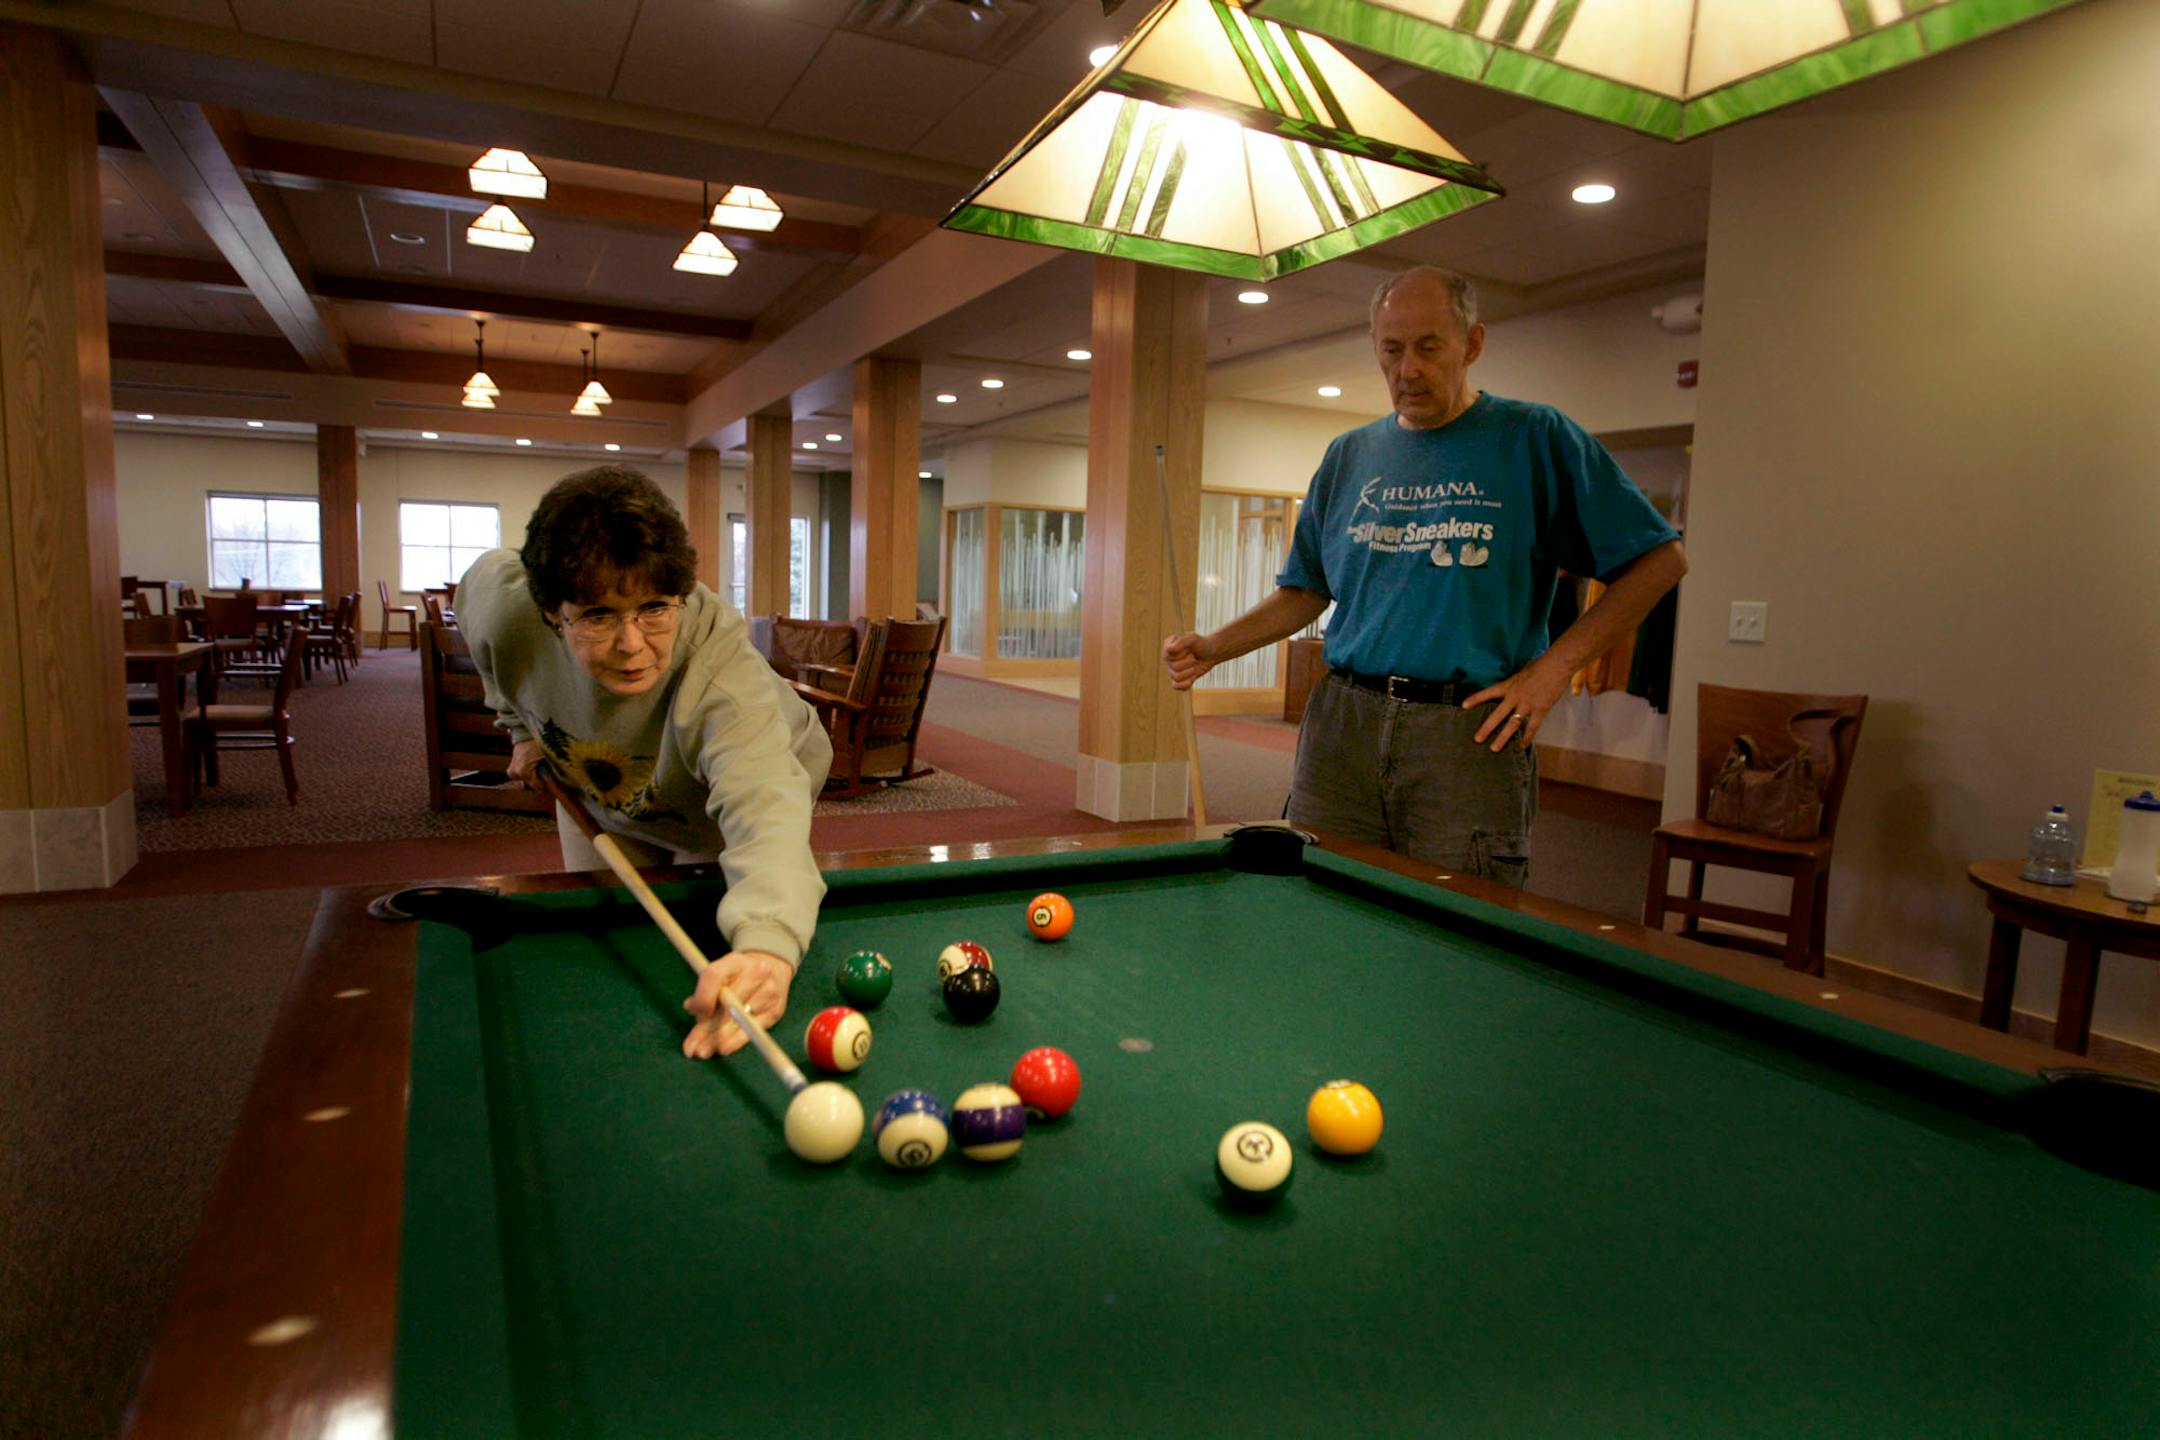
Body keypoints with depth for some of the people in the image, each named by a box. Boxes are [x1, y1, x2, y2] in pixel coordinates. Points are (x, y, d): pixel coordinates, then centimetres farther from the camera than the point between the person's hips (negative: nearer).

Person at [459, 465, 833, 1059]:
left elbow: (764, 808, -65)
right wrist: (525, 729, -1)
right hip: (599, 798, 4)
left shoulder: (722, 673, -47)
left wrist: (768, 943, -85)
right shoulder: (499, 604, -33)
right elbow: (482, 580, -5)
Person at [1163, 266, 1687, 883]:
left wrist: (1553, 666, -6)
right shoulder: (1350, 455, 13)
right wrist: (1214, 647, 3)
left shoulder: (1535, 438, 1)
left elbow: (1660, 559, 2)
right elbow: (1306, 591, 18)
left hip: (1472, 738, -3)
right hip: (1342, 726, 4)